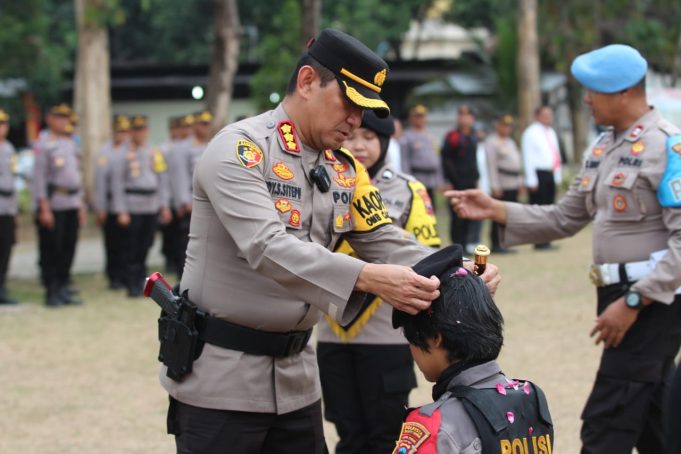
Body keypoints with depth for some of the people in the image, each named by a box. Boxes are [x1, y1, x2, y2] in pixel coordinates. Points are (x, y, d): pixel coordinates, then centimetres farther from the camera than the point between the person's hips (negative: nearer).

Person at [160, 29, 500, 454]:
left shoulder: (345, 169, 8)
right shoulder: (238, 150, -16)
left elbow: (386, 243, 6)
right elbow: (268, 248, -29)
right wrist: (368, 277, -39)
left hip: (296, 374, 7)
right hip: (219, 372, -7)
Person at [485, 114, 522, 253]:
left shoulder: (510, 141, 21)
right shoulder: (491, 142, -7)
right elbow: (491, 165, -14)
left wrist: (520, 182, 18)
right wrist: (495, 186, -19)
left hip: (514, 185, 9)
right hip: (502, 185, -9)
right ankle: (496, 245, -4)